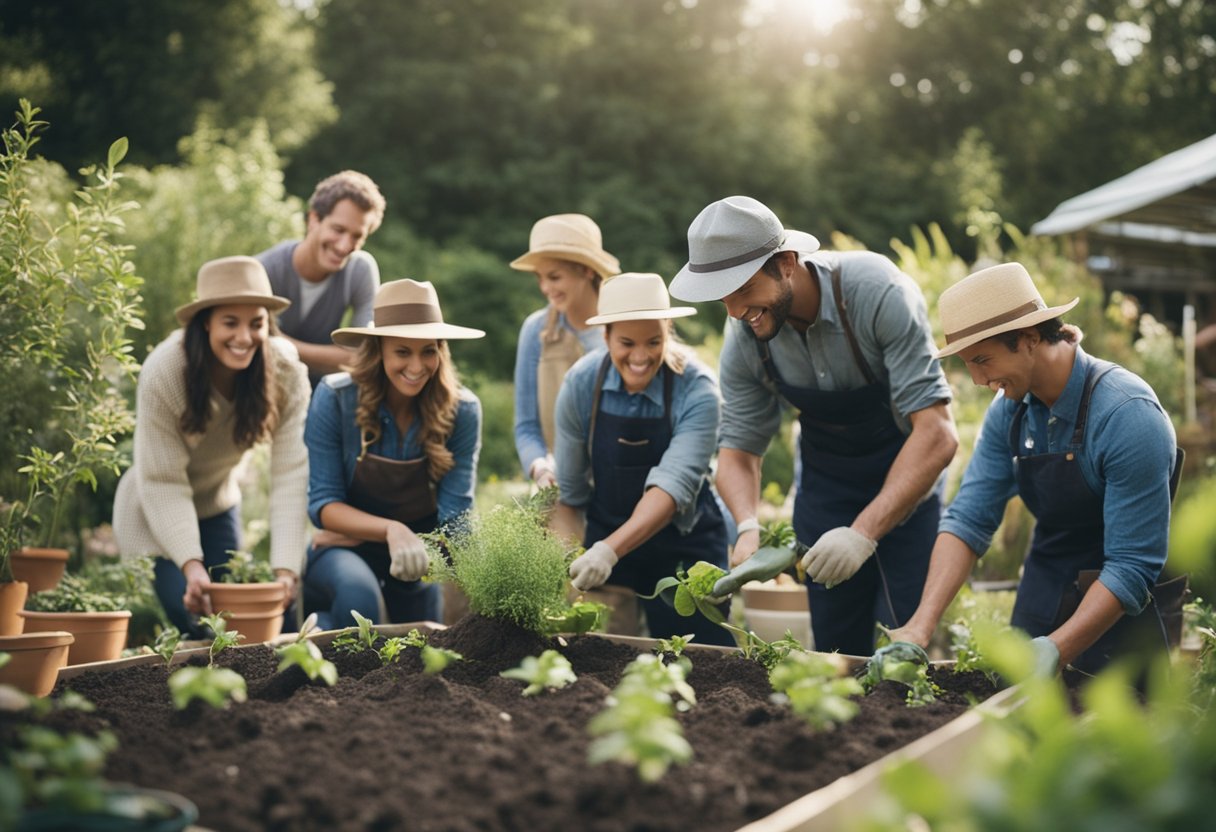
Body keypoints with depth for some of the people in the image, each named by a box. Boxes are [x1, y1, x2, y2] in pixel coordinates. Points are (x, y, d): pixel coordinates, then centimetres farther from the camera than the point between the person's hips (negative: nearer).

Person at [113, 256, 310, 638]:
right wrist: (190, 564, -42)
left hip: (218, 504, 3)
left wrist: (286, 567, -39)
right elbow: (161, 483, -30)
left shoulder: (286, 372, -25)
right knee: (194, 616, -14)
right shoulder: (163, 374, -31)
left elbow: (291, 475, -29)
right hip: (156, 510, -3)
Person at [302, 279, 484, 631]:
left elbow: (454, 519, -13)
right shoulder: (334, 398, -18)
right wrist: (391, 530, -32)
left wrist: (359, 534, -19)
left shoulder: (462, 411, -15)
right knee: (359, 595, -35)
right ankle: (323, 628, 0)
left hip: (417, 560, 3)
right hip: (343, 549, -3)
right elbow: (323, 503, -15)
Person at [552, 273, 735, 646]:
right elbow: (568, 493, -5)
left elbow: (674, 485, -30)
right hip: (605, 541, 2)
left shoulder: (696, 390, -20)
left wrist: (609, 551, -41)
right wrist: (567, 565, -18)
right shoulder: (580, 384, -11)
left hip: (685, 547, -2)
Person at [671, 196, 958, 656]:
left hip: (908, 481, -4)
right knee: (835, 650, 6)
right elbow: (738, 447, -5)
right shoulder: (744, 338, -14)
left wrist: (865, 531, -40)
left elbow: (936, 432, -32)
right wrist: (749, 527, -26)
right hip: (824, 488, 4)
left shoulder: (877, 292, -29)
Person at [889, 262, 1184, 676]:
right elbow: (968, 520, -6)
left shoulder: (1129, 415, -25)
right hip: (1041, 606, 6)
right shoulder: (1009, 409, -5)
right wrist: (921, 625, -18)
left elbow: (1132, 566, -27)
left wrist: (1057, 650, -35)